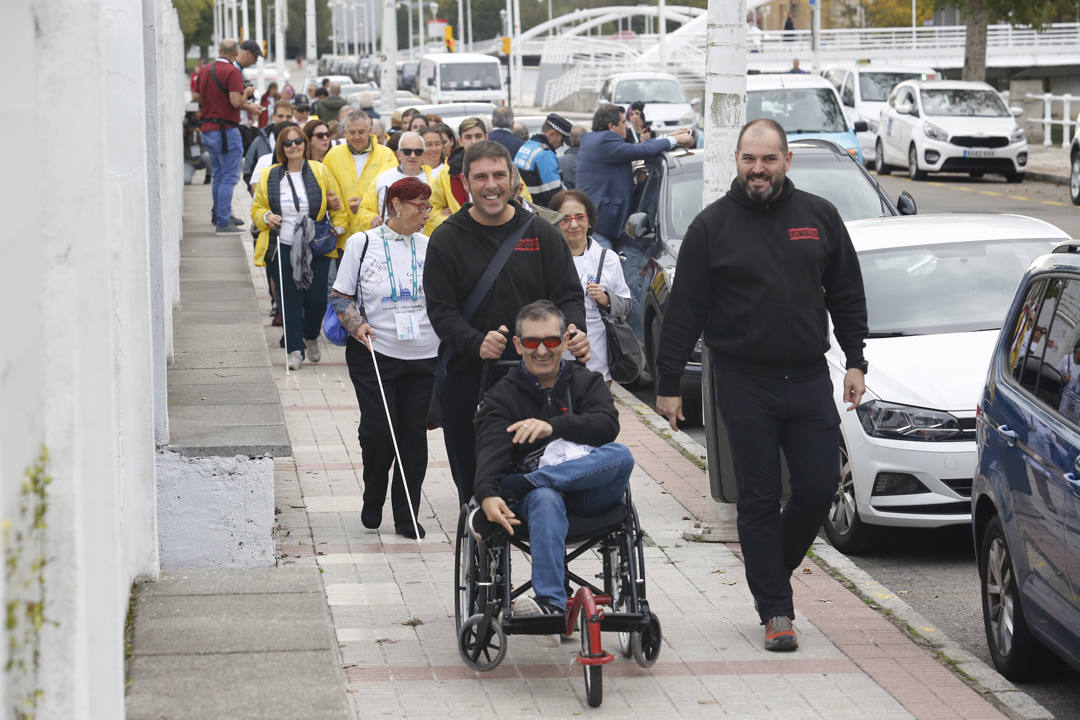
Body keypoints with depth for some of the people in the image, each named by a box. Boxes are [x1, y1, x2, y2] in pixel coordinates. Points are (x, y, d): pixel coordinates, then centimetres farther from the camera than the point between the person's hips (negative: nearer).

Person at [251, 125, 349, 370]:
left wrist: (338, 228, -1)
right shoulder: (269, 177, 6)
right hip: (284, 248, 1)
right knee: (290, 300, -2)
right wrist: (266, 217, -6)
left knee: (317, 298, -2)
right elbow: (257, 208, 14)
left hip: (316, 248, -1)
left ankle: (311, 337, 25)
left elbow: (338, 207, 10)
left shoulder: (320, 172, 3)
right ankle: (295, 349, 6)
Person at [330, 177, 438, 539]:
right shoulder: (362, 244, 0)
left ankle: (406, 516, 11)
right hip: (374, 356, -2)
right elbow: (340, 295, 4)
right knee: (377, 431, -8)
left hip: (423, 358, 3)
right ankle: (372, 502, 18)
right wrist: (356, 324, -12)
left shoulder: (430, 247, 8)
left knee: (414, 435, 2)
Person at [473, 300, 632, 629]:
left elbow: (607, 425, -6)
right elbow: (491, 450, -9)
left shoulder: (586, 382, 16)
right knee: (544, 498, -39)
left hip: (590, 493, 2)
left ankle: (513, 490, -36)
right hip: (536, 490, -1)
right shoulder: (502, 396, 10)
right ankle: (551, 605, -51)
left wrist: (553, 426, -24)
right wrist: (487, 494, -31)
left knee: (620, 455, -31)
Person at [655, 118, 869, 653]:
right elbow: (684, 309, 0)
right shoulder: (712, 226, -1)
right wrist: (668, 384, -2)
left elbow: (847, 296, 14)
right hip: (744, 383, -2)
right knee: (759, 499, 0)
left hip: (809, 379, 2)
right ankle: (775, 612, 5)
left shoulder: (819, 217, 6)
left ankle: (772, 568, 25)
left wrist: (855, 361, 7)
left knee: (820, 486, -1)